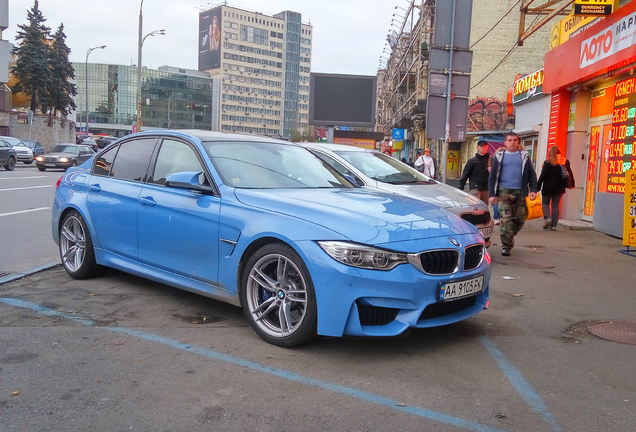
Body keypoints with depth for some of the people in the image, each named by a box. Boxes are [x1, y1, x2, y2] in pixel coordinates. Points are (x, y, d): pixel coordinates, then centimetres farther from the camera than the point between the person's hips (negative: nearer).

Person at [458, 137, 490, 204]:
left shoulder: (489, 159, 7)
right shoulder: (472, 161, 0)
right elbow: (465, 175, 1)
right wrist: (461, 188, -2)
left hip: (485, 189, 4)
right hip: (475, 189, -3)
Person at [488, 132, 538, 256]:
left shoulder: (524, 156, 12)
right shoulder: (499, 156, 9)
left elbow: (531, 174, 11)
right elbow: (492, 176, 8)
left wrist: (533, 190, -3)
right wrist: (492, 194, 0)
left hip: (520, 192, 2)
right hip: (504, 191, -2)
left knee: (519, 219, 3)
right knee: (506, 219, -10)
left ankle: (509, 238, 26)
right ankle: (506, 245, -4)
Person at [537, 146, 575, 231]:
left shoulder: (548, 162, -10)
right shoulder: (565, 162, 1)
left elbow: (543, 176, -12)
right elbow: (570, 174, 7)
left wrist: (538, 186, -6)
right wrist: (571, 184, 19)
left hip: (548, 187, -3)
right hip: (559, 188, 4)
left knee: (545, 203, 13)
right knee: (555, 205, 10)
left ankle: (547, 218, -11)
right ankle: (553, 225, 7)